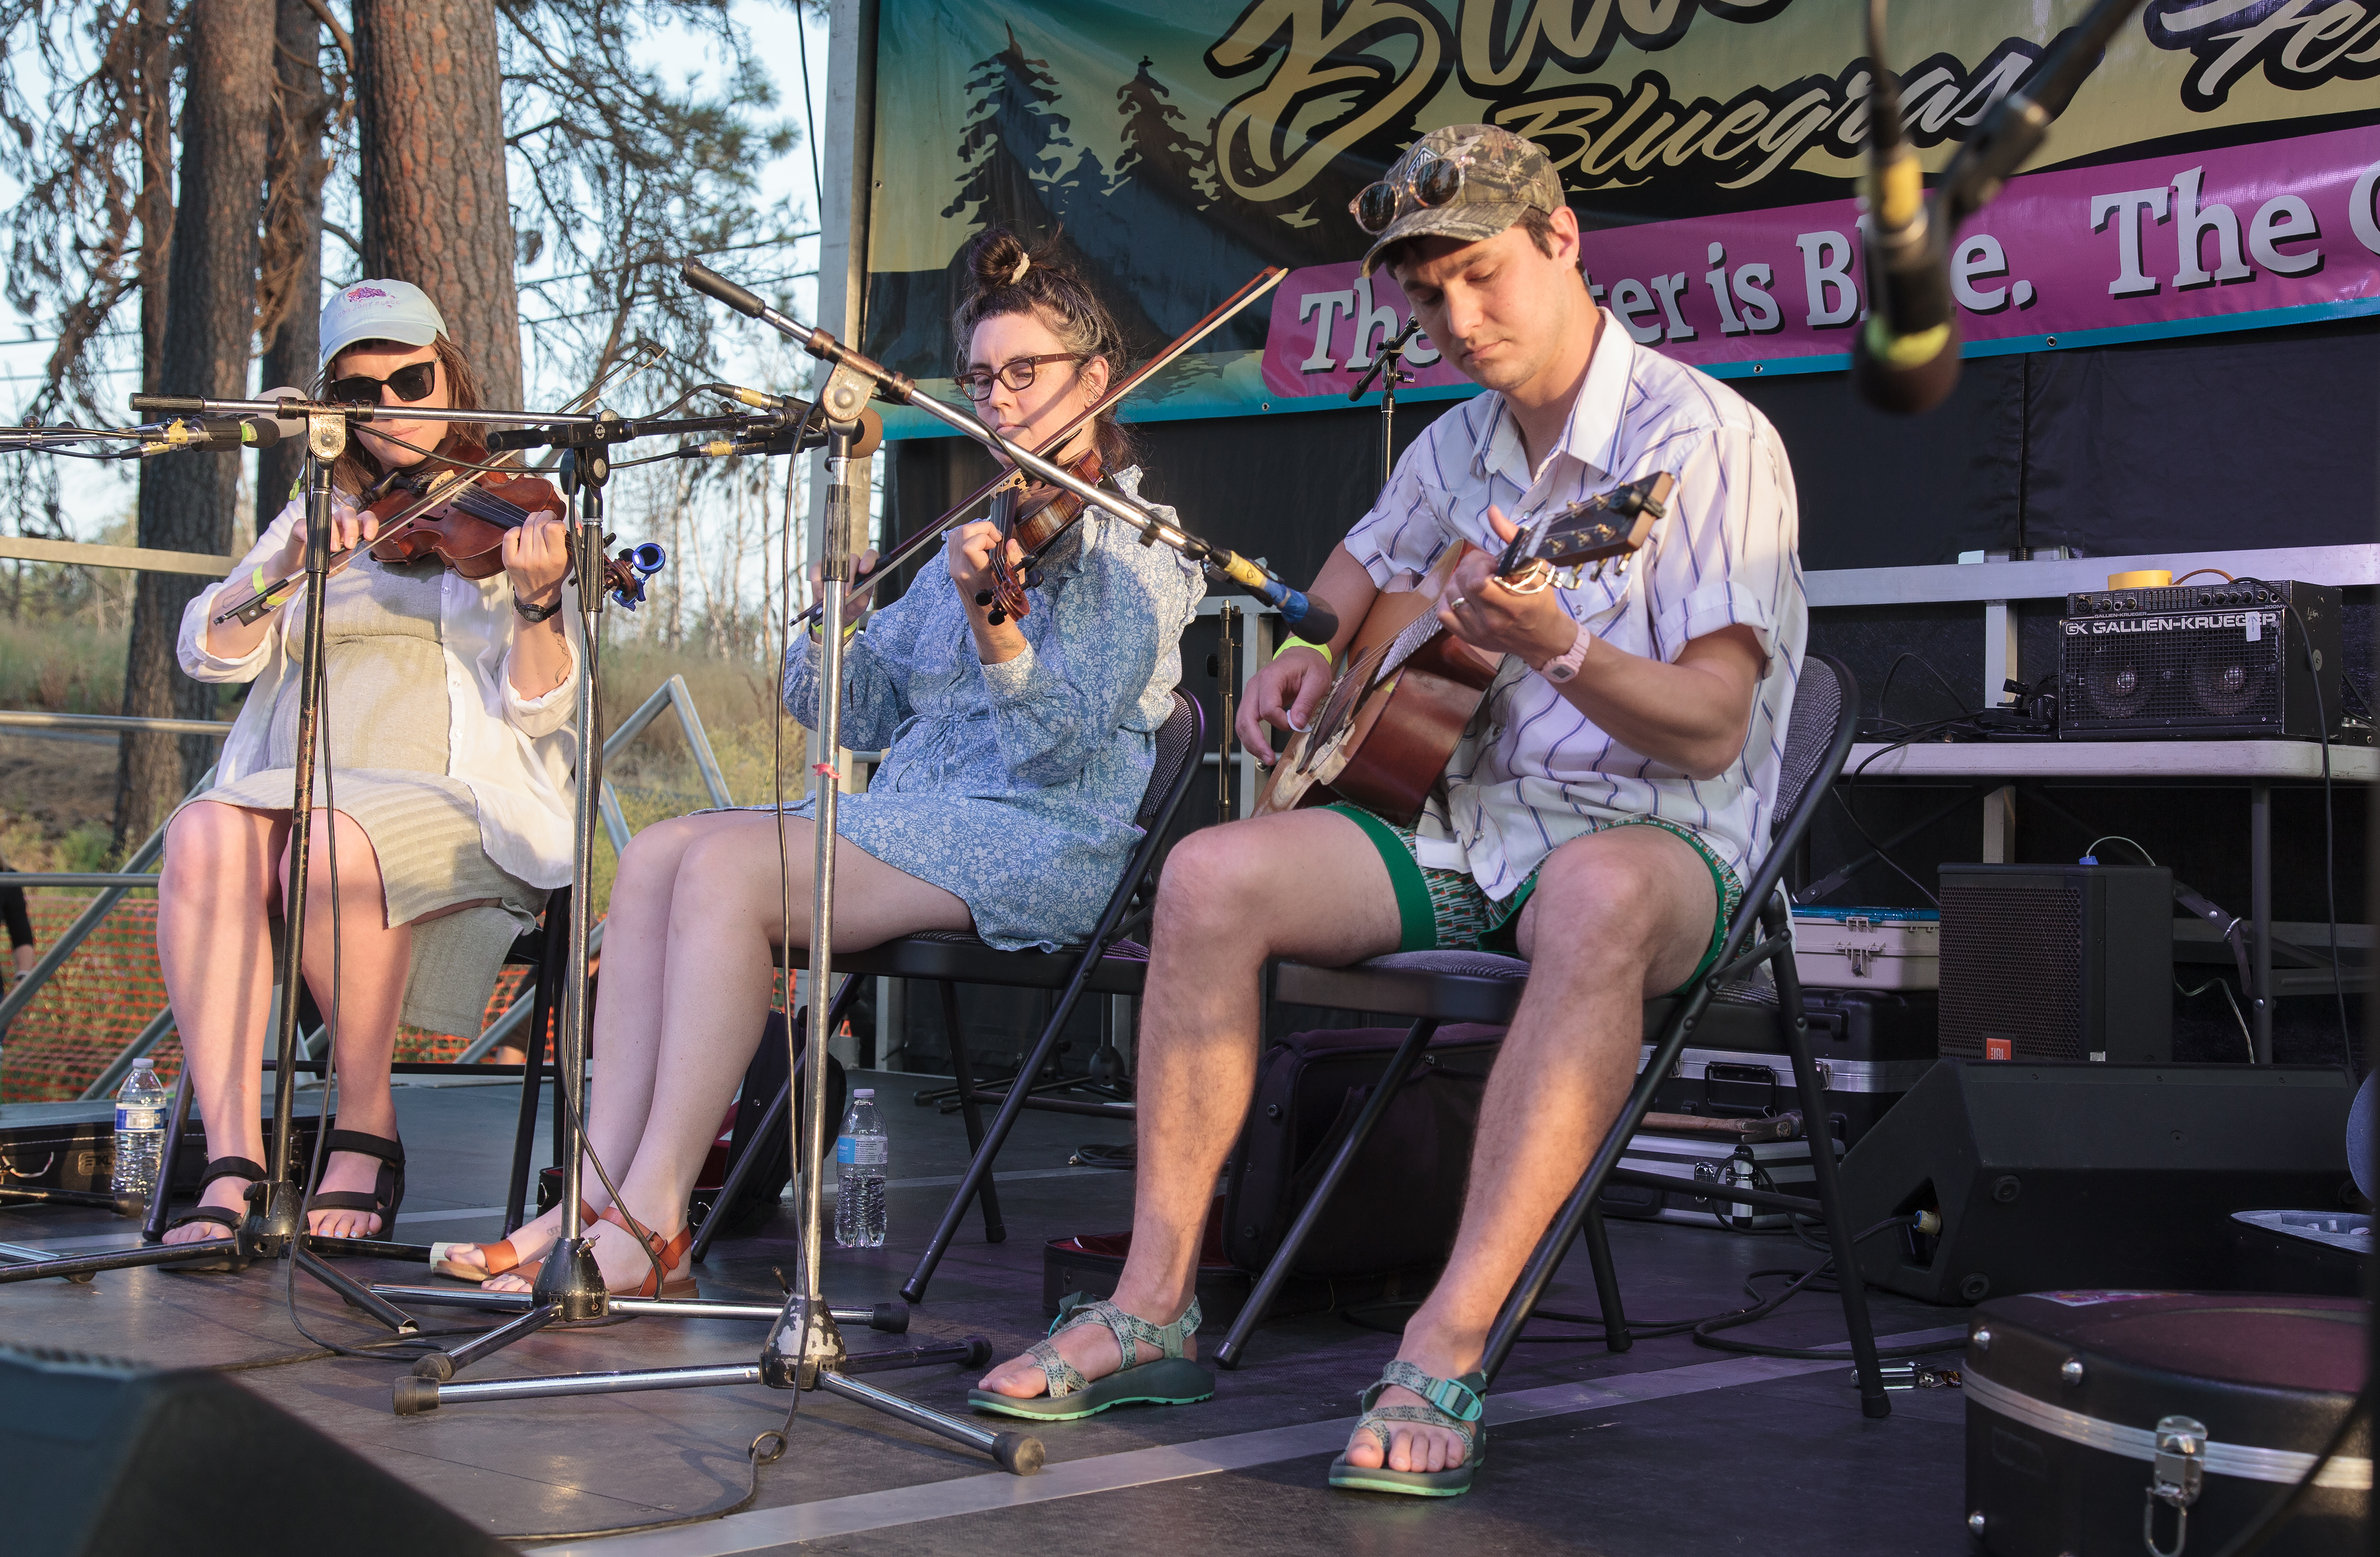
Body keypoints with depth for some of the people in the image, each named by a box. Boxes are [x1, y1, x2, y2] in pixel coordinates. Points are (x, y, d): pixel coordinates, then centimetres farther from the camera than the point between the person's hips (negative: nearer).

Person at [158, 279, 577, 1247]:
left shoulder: (511, 518, 11)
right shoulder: (319, 519, 22)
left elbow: (536, 712, -2)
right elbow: (209, 653, 8)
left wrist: (538, 603, -22)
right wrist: (292, 562, -8)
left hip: (456, 808, -3)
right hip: (290, 792, 3)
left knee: (334, 846, -36)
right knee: (205, 835, -30)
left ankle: (367, 1136, -17)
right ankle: (233, 1167, -31)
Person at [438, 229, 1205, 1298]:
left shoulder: (1129, 546, -3)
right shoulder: (986, 530, 22)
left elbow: (1059, 742, -17)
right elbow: (865, 710, 18)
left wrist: (988, 617, -33)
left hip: (1046, 847, -8)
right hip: (916, 819, 8)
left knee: (727, 869, -26)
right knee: (657, 854, -12)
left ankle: (652, 1220, -24)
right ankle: (598, 1195, -17)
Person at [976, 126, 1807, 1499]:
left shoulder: (1704, 438, -11)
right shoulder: (1459, 446, 12)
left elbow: (1711, 729, -20)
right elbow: (1366, 562, 35)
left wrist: (1562, 652, -37)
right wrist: (1312, 652, 14)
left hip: (1648, 829, -6)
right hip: (1460, 816, 7)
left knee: (1596, 897, -42)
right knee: (1213, 877, -16)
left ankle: (1447, 1357, -41)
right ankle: (1156, 1310, -13)